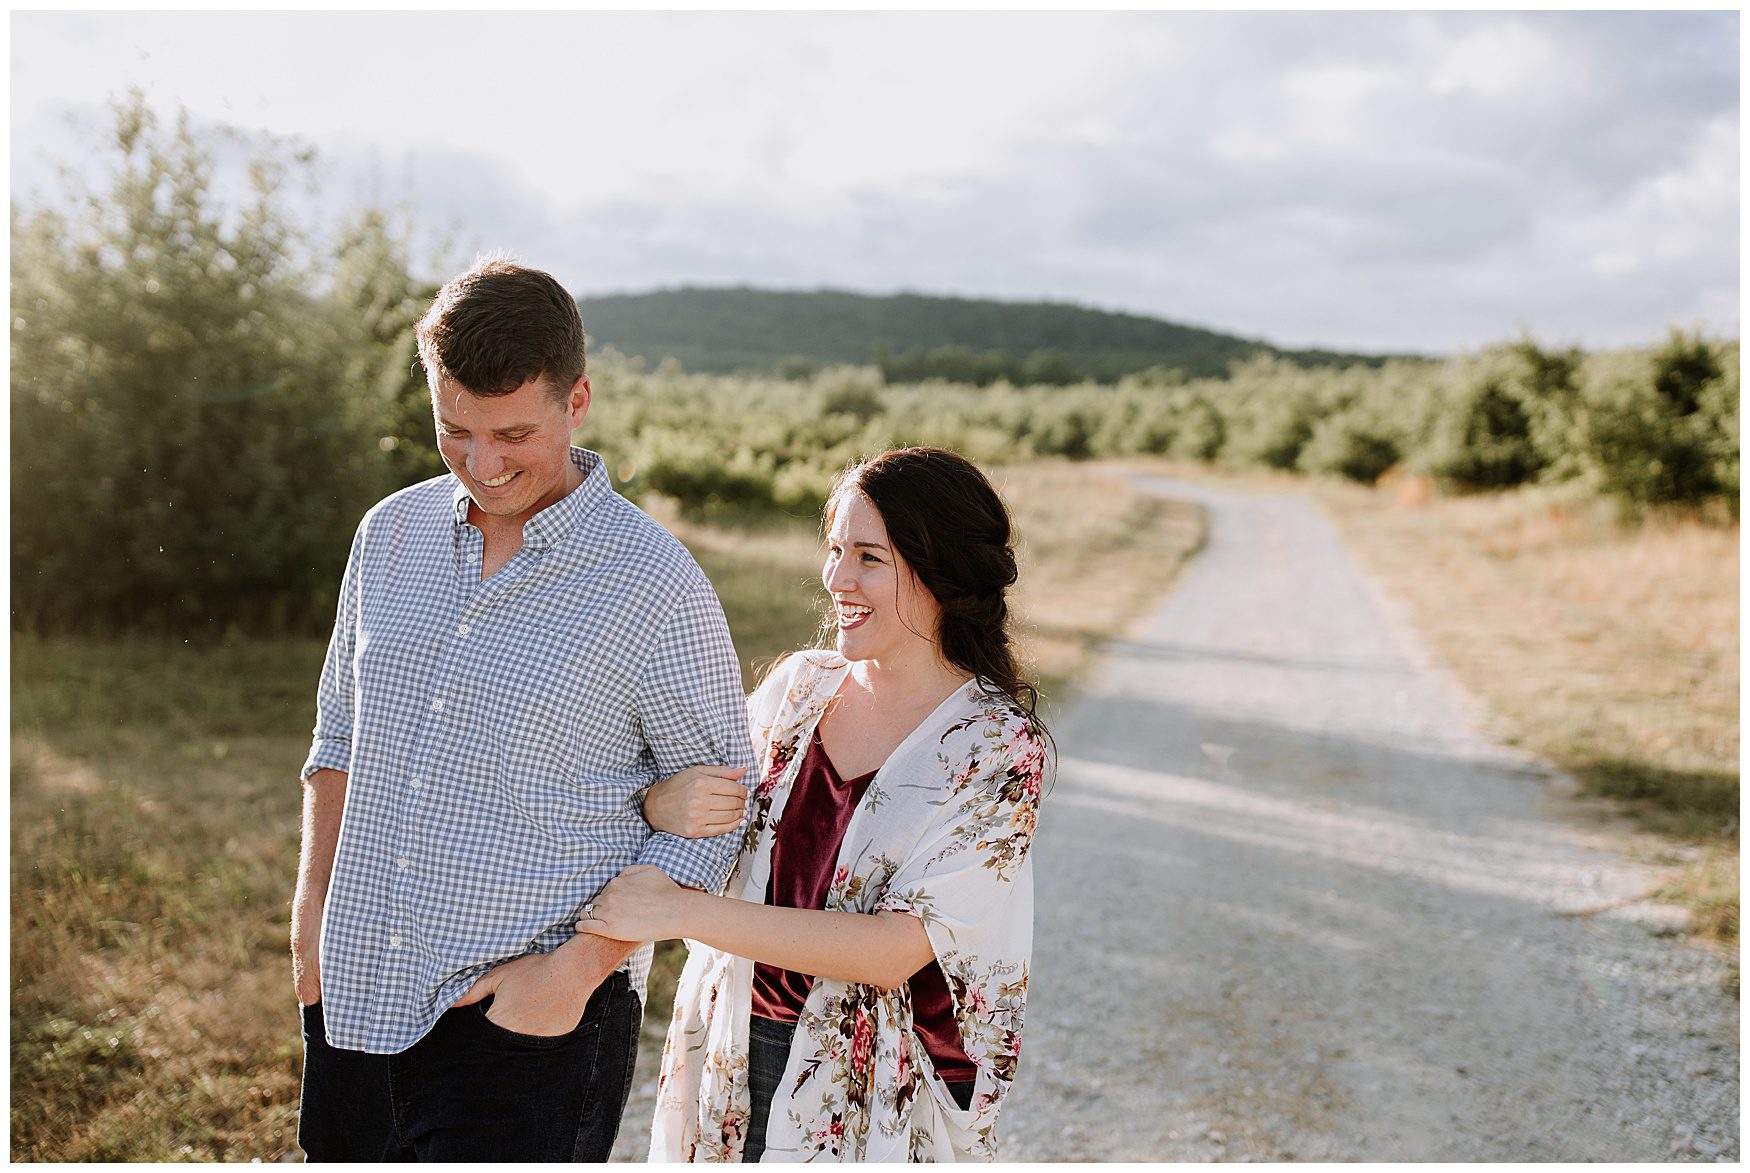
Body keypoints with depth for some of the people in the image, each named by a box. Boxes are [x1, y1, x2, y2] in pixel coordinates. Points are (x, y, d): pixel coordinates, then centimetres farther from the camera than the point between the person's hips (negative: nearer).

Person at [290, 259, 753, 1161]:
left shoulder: (653, 585, -12)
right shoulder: (389, 533, 4)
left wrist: (578, 970, -14)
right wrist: (313, 907, 9)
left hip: (530, 1021, -5)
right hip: (356, 993, 5)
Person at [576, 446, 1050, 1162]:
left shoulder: (998, 749, -16)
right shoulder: (800, 687, -2)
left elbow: (895, 949, -24)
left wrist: (680, 911, -27)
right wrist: (663, 803, -19)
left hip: (875, 1103, -4)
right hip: (732, 1066, 4)